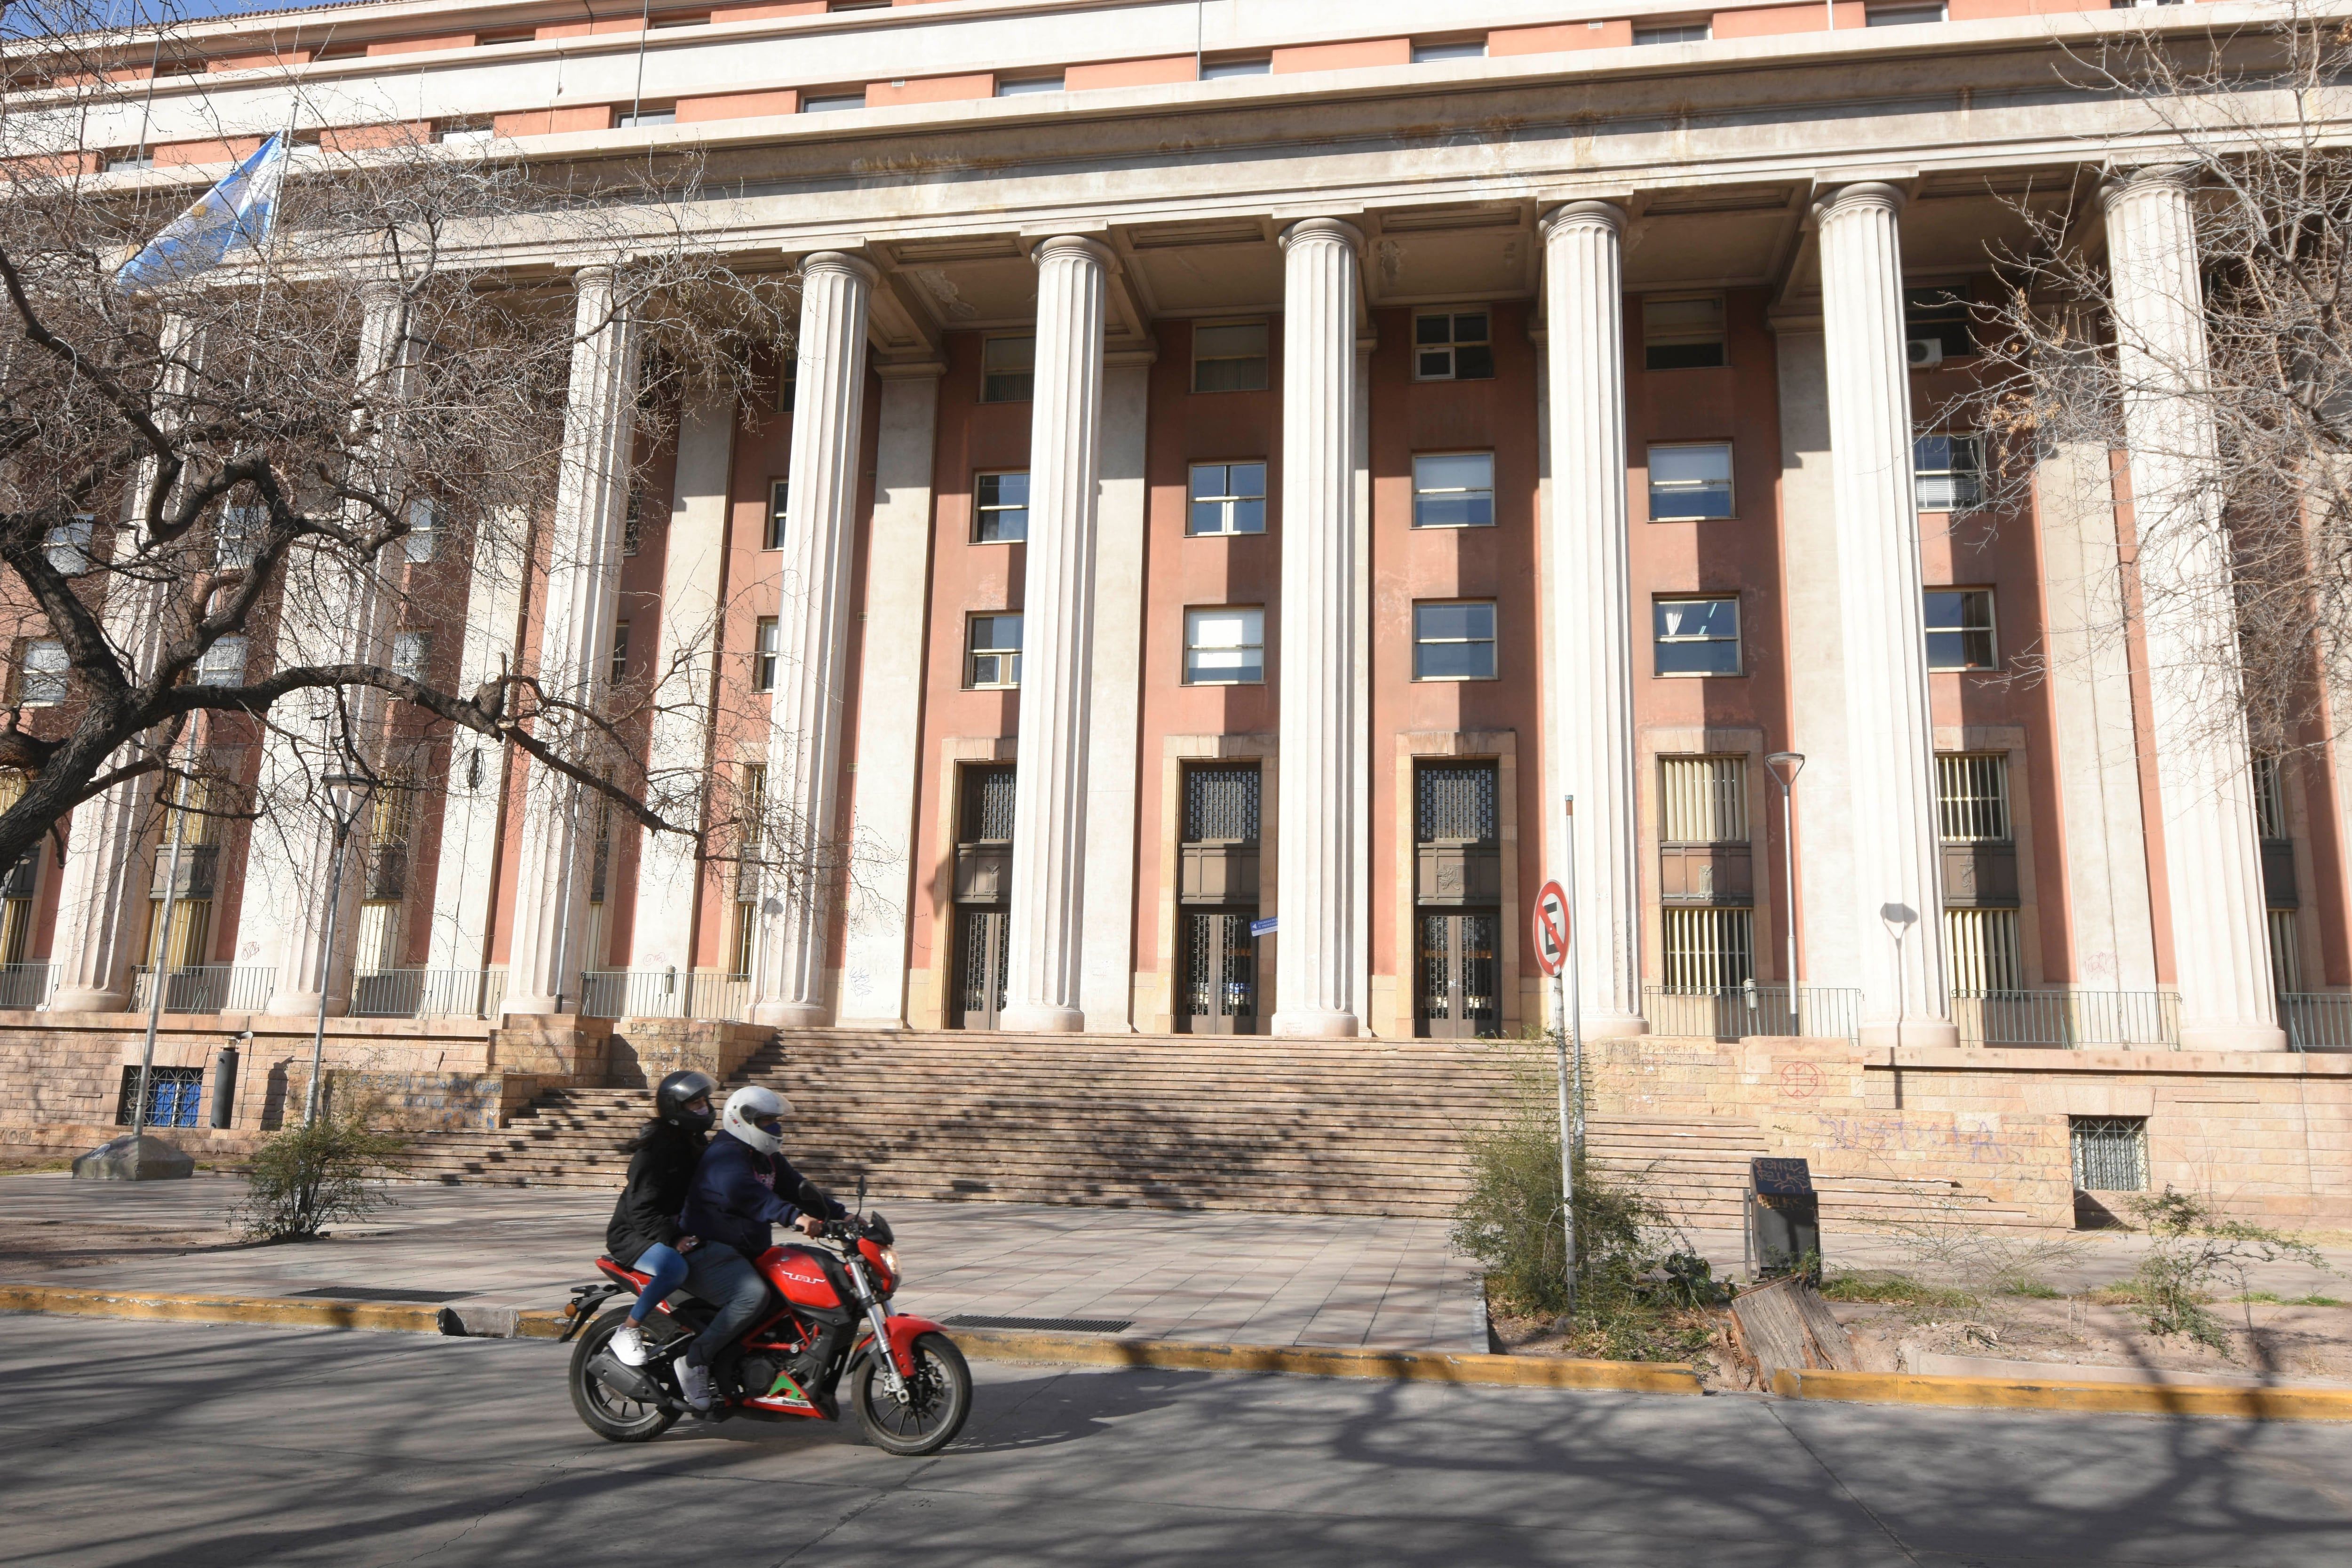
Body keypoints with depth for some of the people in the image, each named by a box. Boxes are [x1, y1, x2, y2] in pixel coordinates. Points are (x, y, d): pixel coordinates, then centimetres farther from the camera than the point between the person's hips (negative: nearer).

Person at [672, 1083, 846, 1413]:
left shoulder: (768, 1159, 16)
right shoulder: (725, 1156, -16)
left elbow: (797, 1188, 16)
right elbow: (744, 1193, -36)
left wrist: (842, 1216, 3)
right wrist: (795, 1216, -49)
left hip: (750, 1251, 10)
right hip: (710, 1252, -10)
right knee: (752, 1295, -33)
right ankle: (694, 1359, -19)